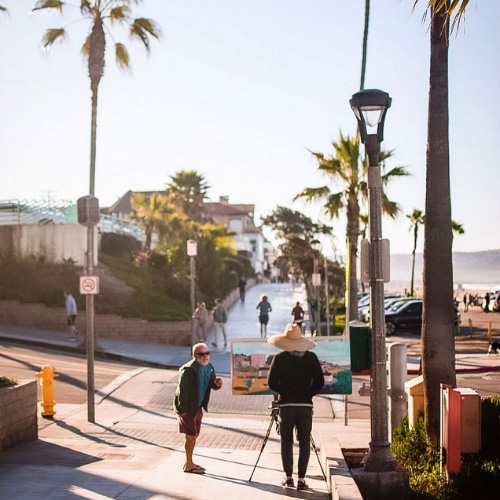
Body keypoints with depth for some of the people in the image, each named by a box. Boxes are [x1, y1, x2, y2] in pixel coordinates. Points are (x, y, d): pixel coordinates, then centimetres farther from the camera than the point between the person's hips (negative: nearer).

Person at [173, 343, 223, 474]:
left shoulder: (209, 368, 4)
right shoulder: (188, 370, -22)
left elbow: (212, 385, 11)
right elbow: (182, 390, -22)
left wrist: (217, 384, -13)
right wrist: (183, 410, -23)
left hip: (197, 407, 8)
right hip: (187, 407, -8)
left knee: (195, 435, 15)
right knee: (191, 436, -4)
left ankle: (188, 462, 28)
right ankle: (189, 465, 7)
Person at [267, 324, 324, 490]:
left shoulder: (279, 358, -3)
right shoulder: (311, 358, 0)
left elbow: (272, 383, -3)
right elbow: (320, 382, -1)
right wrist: (307, 393, 11)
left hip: (285, 405, 0)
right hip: (305, 405, 0)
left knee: (286, 441, 11)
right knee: (304, 442, 6)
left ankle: (288, 477, 11)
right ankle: (301, 479, 1)